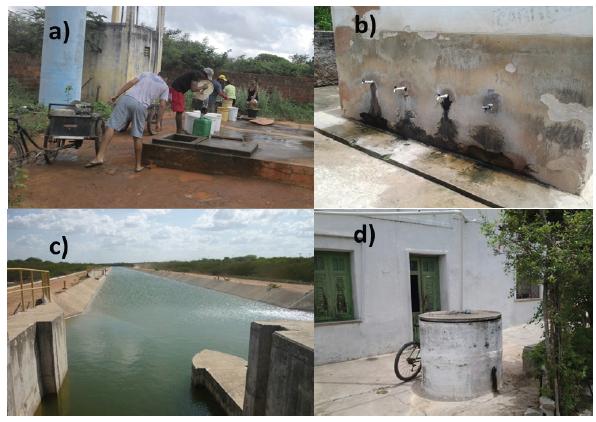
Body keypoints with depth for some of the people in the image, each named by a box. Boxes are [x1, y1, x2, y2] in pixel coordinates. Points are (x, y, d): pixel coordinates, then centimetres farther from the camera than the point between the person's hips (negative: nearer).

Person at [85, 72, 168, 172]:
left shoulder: (146, 74, 25)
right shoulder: (165, 86, 21)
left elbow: (131, 82, 10)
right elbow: (162, 105, 10)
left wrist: (116, 95, 9)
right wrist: (159, 122, 15)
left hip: (127, 99, 0)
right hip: (141, 106, 0)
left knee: (111, 126, -5)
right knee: (138, 136, 8)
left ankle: (99, 157, -16)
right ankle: (138, 165, 14)